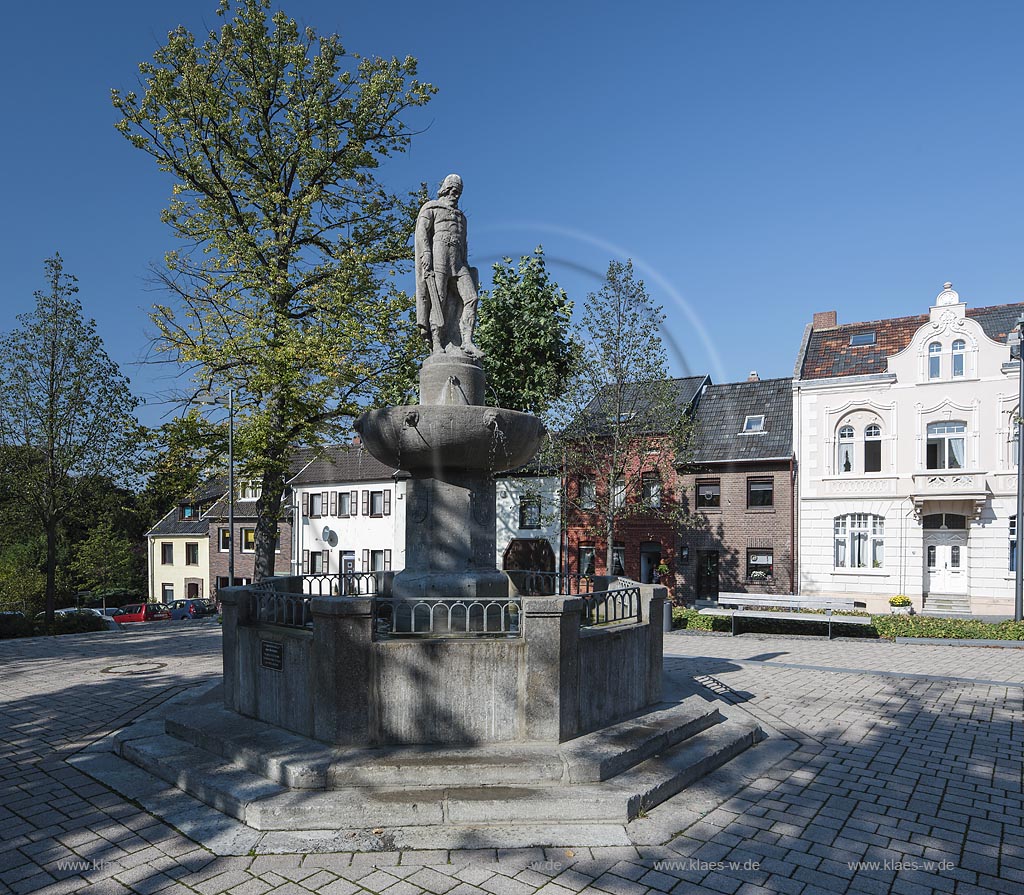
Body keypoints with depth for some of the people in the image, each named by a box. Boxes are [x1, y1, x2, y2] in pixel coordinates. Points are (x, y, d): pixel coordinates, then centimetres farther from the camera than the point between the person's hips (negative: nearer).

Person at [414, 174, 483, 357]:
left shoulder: (461, 216, 32)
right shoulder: (431, 207, 13)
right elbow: (421, 232, -1)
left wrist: (466, 268, 17)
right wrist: (426, 254, -17)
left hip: (457, 262, 6)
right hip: (437, 255, -6)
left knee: (470, 297, -13)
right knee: (438, 300, -14)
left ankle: (466, 341, -21)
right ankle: (436, 345, -17)